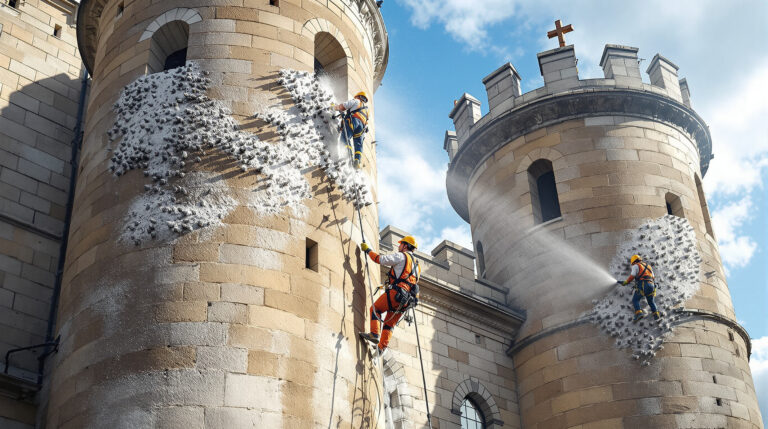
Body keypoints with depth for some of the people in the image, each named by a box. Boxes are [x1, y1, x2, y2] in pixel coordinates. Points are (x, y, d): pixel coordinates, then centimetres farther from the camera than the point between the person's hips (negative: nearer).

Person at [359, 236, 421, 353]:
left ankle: (374, 334, -13)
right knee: (390, 324, 10)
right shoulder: (416, 265, 28)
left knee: (375, 309, 2)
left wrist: (367, 250, 12)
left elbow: (380, 259, -3)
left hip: (397, 292, -8)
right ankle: (382, 347, 3)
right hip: (407, 300, 8)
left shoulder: (401, 256, 1)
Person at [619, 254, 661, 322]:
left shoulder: (636, 266, 8)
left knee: (635, 300, 1)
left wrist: (624, 283, 12)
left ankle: (639, 313, -18)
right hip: (651, 285, 6)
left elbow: (631, 277, 1)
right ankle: (656, 314, 12)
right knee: (651, 301, 21)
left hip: (642, 286, -6)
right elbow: (652, 277, 22)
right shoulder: (648, 266, 27)